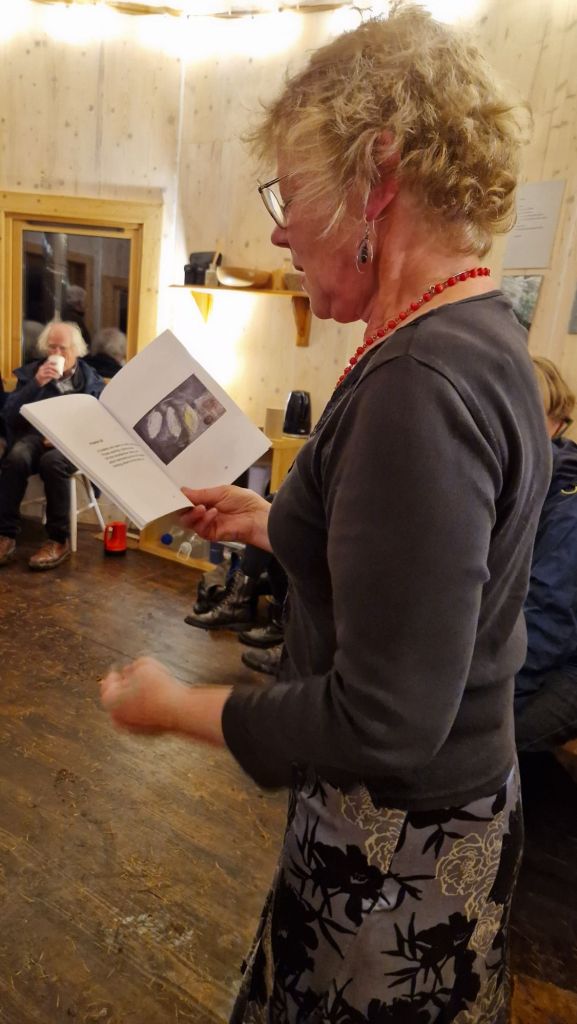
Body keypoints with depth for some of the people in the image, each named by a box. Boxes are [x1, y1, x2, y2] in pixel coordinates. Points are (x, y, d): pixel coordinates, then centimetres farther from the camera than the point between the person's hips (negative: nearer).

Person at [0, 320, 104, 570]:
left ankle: (59, 540, -28)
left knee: (52, 461, -38)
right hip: (34, 436, 2)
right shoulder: (30, 372, 14)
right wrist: (35, 384, -10)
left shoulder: (92, 381, 11)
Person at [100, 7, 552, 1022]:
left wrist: (176, 707, -15)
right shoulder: (479, 336, 2)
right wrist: (272, 524, 13)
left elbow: (385, 724, -28)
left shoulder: (421, 386, -29)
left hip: (398, 843, -8)